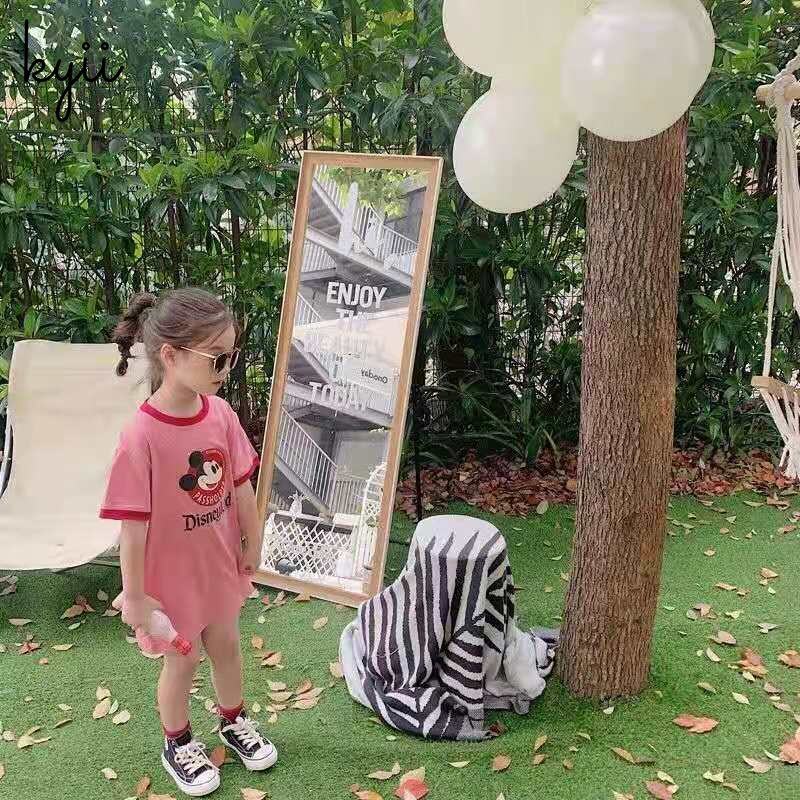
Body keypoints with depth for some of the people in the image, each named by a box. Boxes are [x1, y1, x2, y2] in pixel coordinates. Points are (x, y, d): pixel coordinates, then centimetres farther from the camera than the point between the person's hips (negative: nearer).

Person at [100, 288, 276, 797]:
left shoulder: (220, 413, -12)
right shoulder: (141, 436, -29)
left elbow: (242, 484, 0)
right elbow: (133, 526, -22)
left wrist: (252, 542, 9)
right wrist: (134, 596, -14)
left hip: (220, 564, 5)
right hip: (173, 575, -5)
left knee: (227, 645, 24)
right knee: (182, 661, 17)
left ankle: (234, 723, 51)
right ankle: (178, 745, 45)